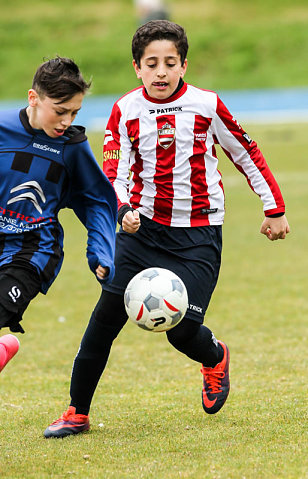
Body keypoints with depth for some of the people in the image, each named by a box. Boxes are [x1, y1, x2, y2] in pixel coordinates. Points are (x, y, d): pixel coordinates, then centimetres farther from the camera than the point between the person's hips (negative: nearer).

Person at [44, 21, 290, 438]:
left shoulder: (207, 106, -6)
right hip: (142, 227, 2)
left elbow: (247, 155, 6)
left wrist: (275, 209, 11)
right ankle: (77, 412, 3)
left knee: (182, 329, -11)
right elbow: (113, 173, -6)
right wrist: (123, 209, -27)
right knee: (107, 314, -9)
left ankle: (215, 358, 26)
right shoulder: (125, 111, -2)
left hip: (198, 234, -2)